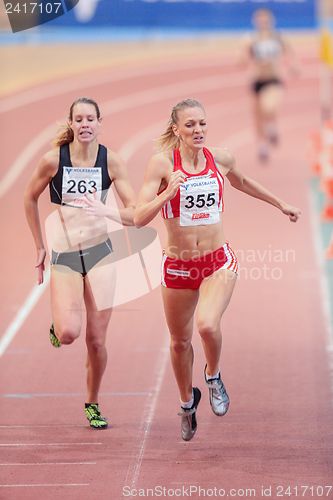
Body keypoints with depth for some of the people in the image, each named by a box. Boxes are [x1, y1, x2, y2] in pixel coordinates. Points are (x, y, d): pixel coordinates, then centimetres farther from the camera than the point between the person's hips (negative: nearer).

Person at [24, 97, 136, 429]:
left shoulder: (110, 161, -6)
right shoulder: (53, 160, -9)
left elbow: (136, 215, -6)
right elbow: (30, 199, 6)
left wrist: (106, 211, -26)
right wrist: (40, 247, 7)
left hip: (99, 252, 1)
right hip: (63, 254, -1)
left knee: (96, 340, 1)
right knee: (69, 333, -19)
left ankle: (92, 404, 23)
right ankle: (57, 326, 19)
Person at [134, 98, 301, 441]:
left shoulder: (221, 158, -2)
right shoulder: (163, 163, -13)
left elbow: (240, 181, 22)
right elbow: (139, 218, -18)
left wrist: (279, 203, 33)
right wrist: (169, 192, -32)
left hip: (218, 261, 0)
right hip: (178, 266, 0)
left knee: (207, 324, -26)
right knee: (180, 341, 14)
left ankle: (213, 376, 7)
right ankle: (187, 400, 43)